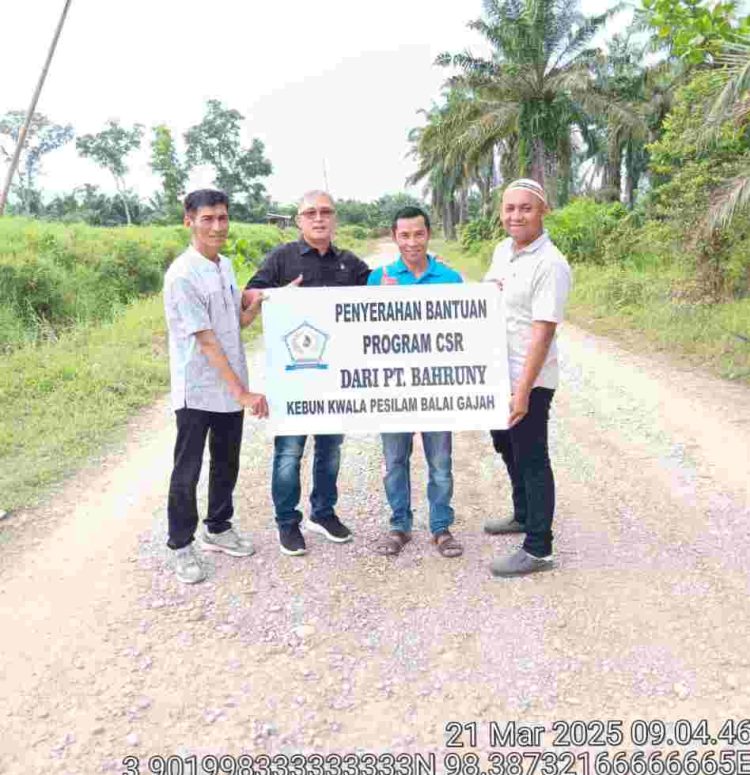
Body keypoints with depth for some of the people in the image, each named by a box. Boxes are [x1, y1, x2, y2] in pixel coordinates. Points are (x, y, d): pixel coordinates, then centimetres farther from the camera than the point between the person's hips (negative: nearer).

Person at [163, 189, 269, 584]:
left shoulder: (225, 265, 6)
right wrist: (243, 392, -24)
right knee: (187, 471, 7)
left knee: (227, 464, 18)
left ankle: (218, 529, 36)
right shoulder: (182, 275, -18)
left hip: (229, 388, 7)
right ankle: (181, 545, 23)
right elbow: (206, 341, -22)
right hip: (197, 391, -7)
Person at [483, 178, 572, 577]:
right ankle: (523, 515, 44)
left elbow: (542, 332, -24)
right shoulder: (503, 249, 7)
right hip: (497, 372, 9)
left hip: (528, 380, -9)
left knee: (531, 460, 1)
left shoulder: (550, 265, -19)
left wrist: (523, 391, -26)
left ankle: (538, 549, 15)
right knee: (506, 446, 23)